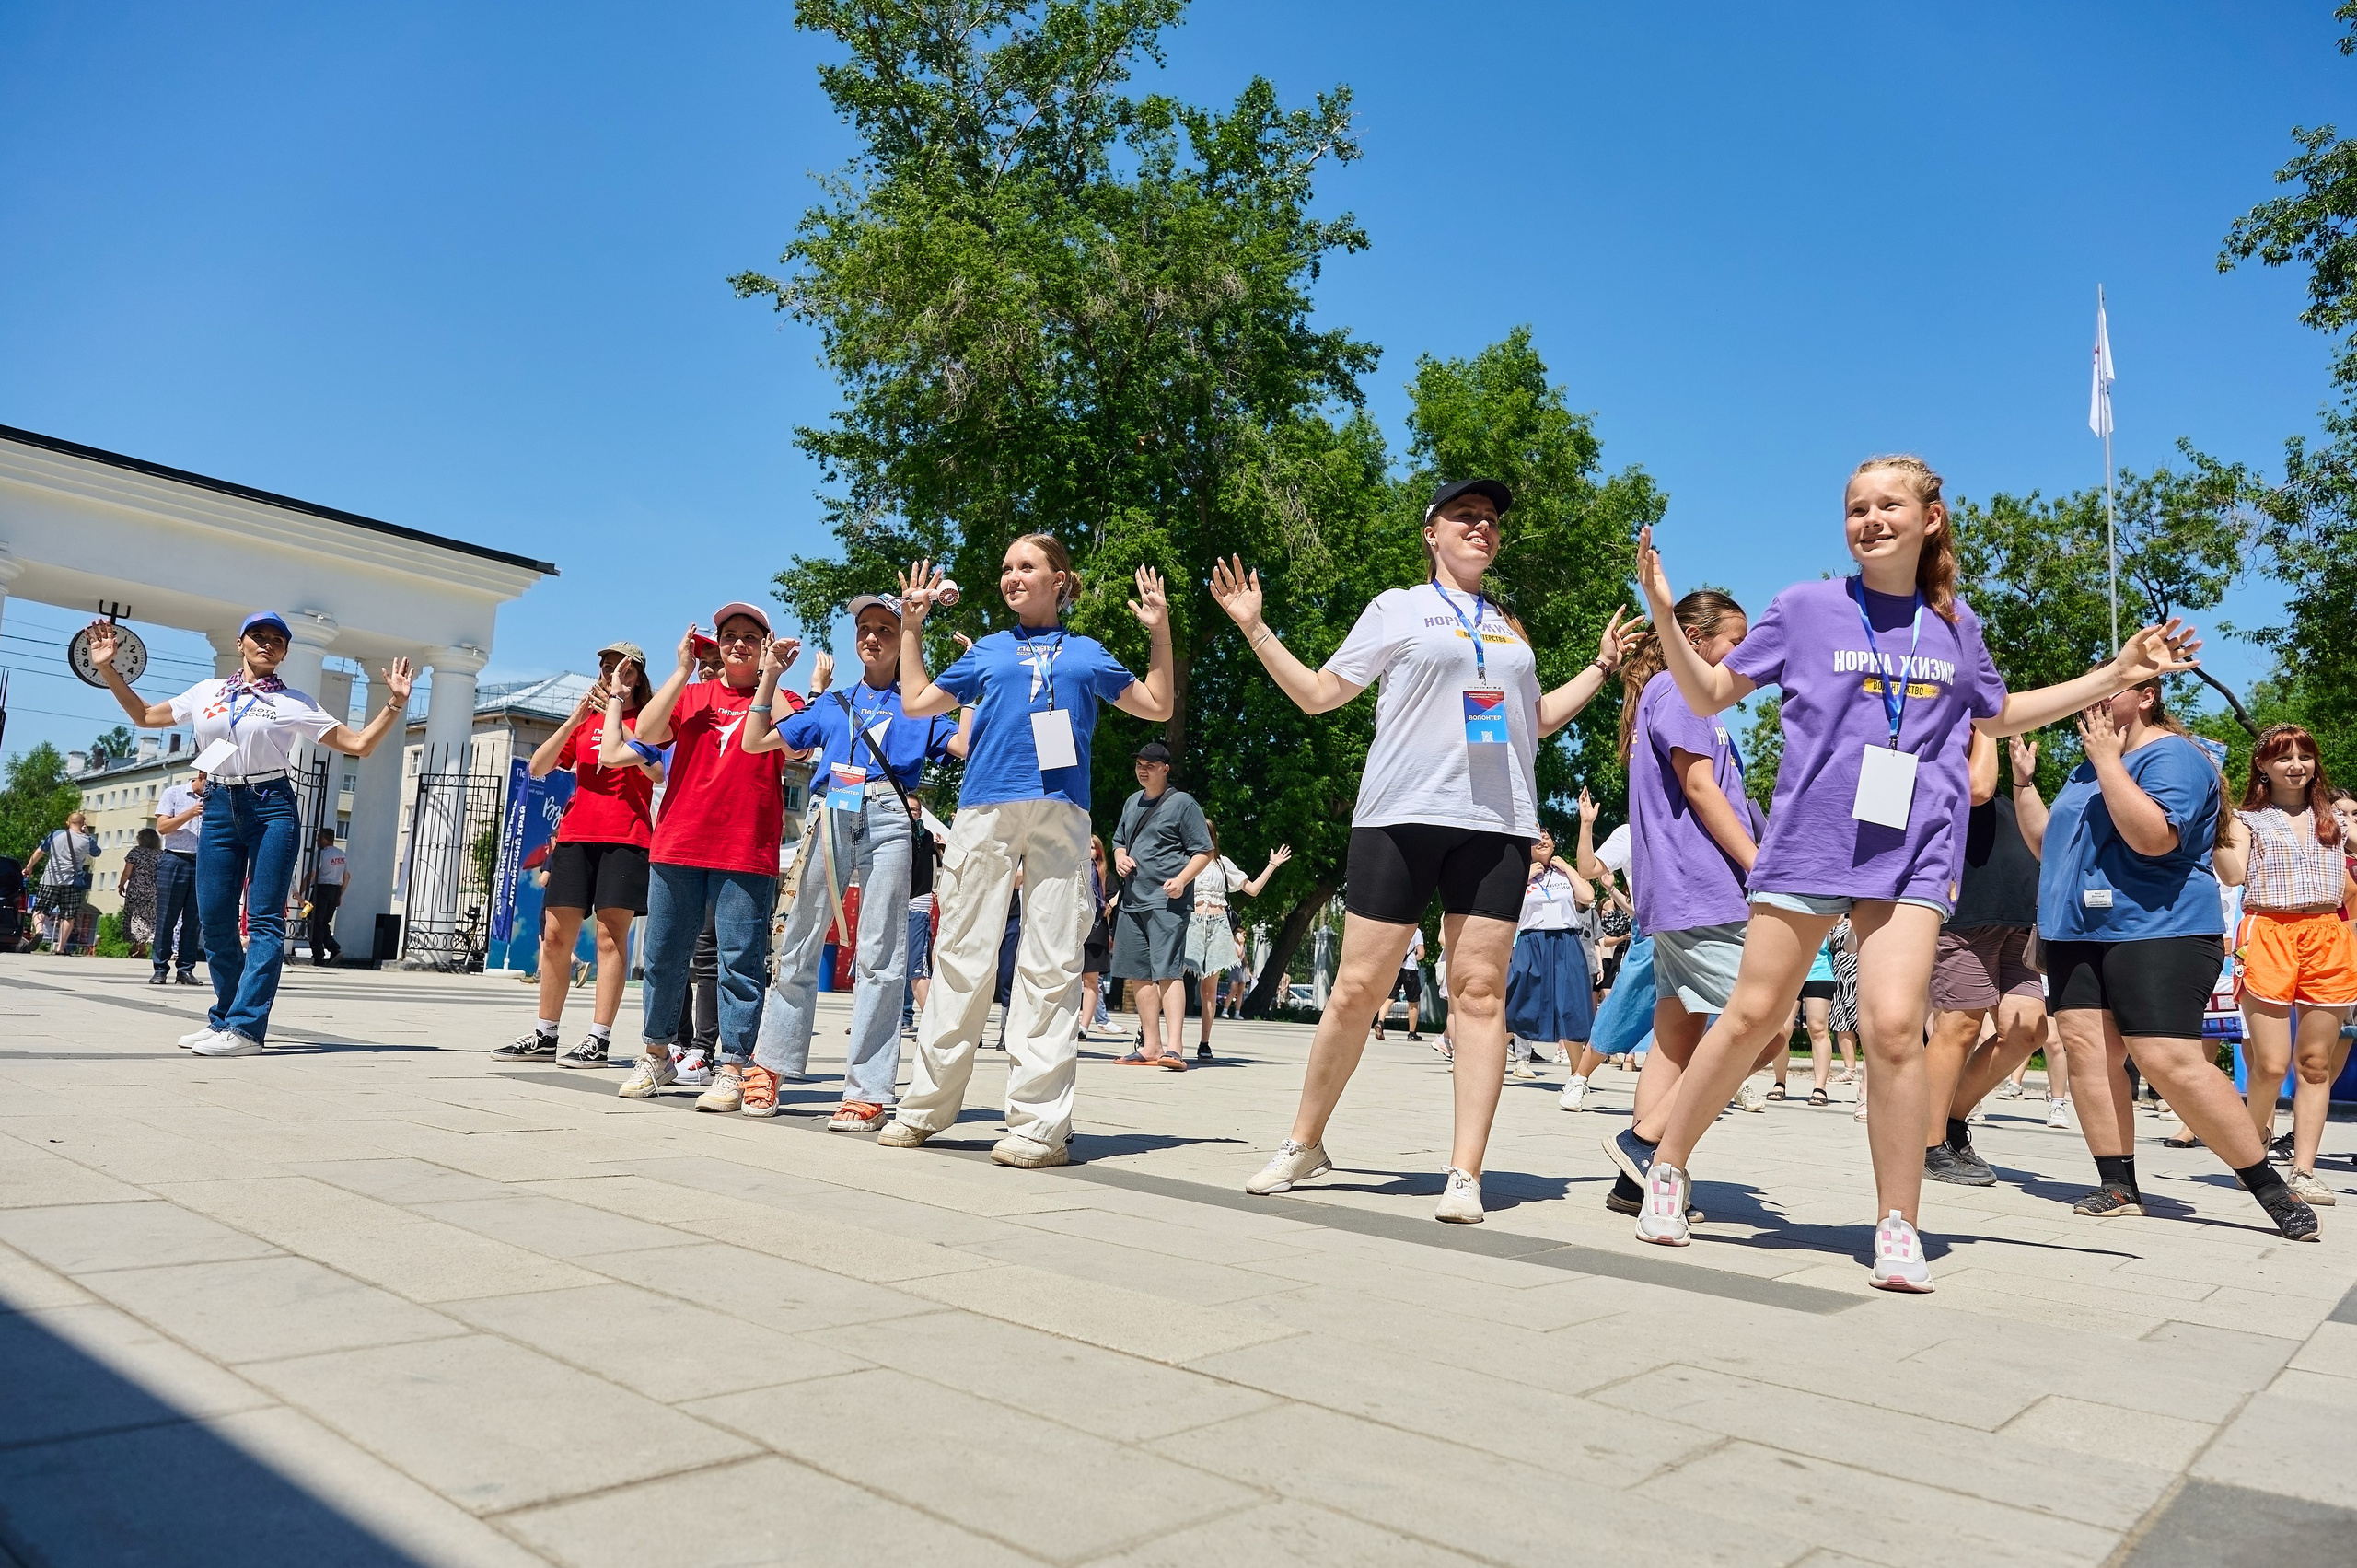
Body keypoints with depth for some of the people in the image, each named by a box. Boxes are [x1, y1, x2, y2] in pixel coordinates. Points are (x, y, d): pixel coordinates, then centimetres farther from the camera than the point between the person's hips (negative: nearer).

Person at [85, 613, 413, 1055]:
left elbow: (359, 744, 1)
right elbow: (144, 715, 25)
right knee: (214, 919, 4)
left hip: (272, 808, -4)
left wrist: (395, 704, -11)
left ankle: (246, 1028, -13)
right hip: (219, 808, 4)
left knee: (264, 919, -9)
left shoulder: (294, 703, 5)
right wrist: (108, 669, 16)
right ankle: (224, 1018, 18)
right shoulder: (206, 692, 14)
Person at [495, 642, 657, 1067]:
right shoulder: (585, 720, 19)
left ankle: (599, 1040, -6)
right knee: (555, 934, 5)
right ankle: (544, 1035, 14)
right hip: (575, 835, 5)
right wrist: (575, 719, -2)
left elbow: (657, 770, -13)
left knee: (611, 934, -7)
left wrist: (618, 715, -15)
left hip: (626, 837, -5)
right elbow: (539, 767, 10)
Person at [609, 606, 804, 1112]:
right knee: (663, 955, 9)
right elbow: (646, 733, -2)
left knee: (740, 960, -4)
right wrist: (684, 669, -2)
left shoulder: (780, 699, 9)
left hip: (746, 853, -3)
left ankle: (733, 1070, 1)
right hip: (677, 846, 3)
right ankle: (655, 1056, 23)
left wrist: (769, 677, -8)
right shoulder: (689, 695, 16)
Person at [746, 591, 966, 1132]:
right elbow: (755, 741, 23)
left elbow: (969, 744, 2)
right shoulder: (831, 706, 25)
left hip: (888, 822, -2)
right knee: (799, 945, 4)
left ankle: (868, 1091, -6)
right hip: (830, 818, 3)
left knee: (879, 957, -7)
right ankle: (770, 1065, 16)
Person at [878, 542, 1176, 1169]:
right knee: (961, 956, 1)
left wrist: (1160, 633, 16)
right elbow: (918, 701, 23)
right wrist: (911, 627, 24)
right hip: (983, 811, 1)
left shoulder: (1086, 652, 19)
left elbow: (1156, 705, 23)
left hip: (1060, 816, -1)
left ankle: (1040, 1123, -3)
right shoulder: (987, 650, 21)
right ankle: (924, 1107, 10)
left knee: (1051, 964, -4)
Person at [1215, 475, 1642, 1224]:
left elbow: (1535, 719, 30)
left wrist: (1602, 666, 28)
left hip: (1496, 823, 3)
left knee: (1479, 991, -4)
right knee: (1358, 988, -2)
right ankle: (1304, 1143, 15)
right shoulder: (1398, 607, 10)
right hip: (1400, 816, -3)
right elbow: (1319, 693, 9)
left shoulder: (1511, 626, 21)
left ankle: (1464, 1174, 0)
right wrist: (1255, 630, 1)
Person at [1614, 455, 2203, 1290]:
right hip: (1808, 841, -1)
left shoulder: (1956, 625, 11)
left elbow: (1999, 714, 28)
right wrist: (1665, 615, -10)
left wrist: (2117, 674, 21)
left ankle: (1898, 1226, 2)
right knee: (1752, 1017, 1)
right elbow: (1709, 695, 4)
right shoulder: (1806, 607, 2)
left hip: (1913, 854, 2)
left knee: (1894, 1026, -13)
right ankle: (1665, 1166, 20)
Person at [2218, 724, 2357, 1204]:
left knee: (2316, 1062, 3)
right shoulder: (2248, 819, 7)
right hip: (2268, 936, -4)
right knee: (2270, 1063, -8)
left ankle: (2304, 1170, 7)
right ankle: (2255, 1146, 18)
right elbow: (2233, 875, -11)